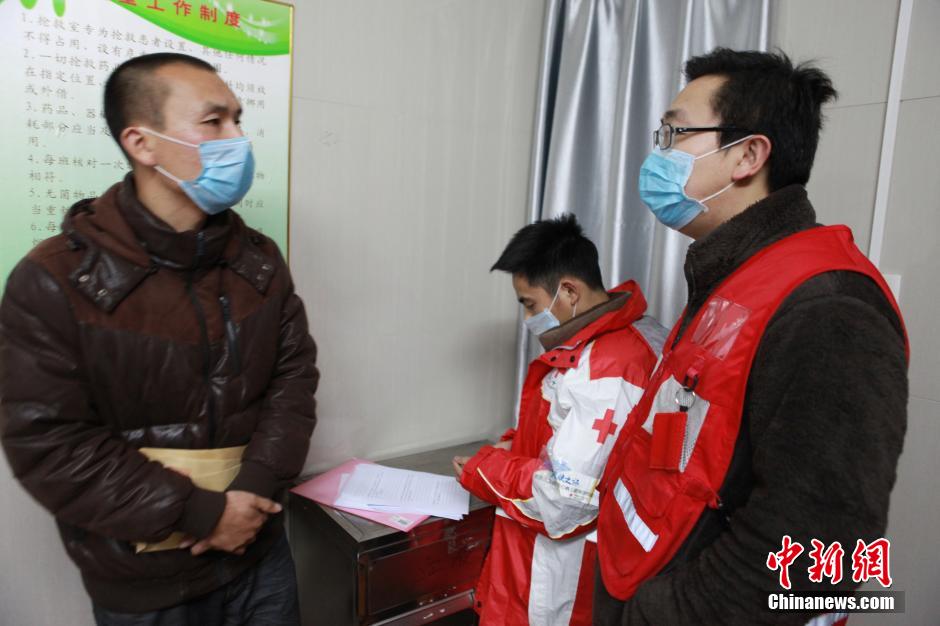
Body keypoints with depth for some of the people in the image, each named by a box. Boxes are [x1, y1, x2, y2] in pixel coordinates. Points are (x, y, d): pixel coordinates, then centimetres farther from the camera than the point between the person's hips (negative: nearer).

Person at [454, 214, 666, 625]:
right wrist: (520, 444, 4)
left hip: (563, 572, -9)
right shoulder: (625, 334, 4)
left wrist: (483, 471, -15)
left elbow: (569, 496, -29)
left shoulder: (604, 370, -29)